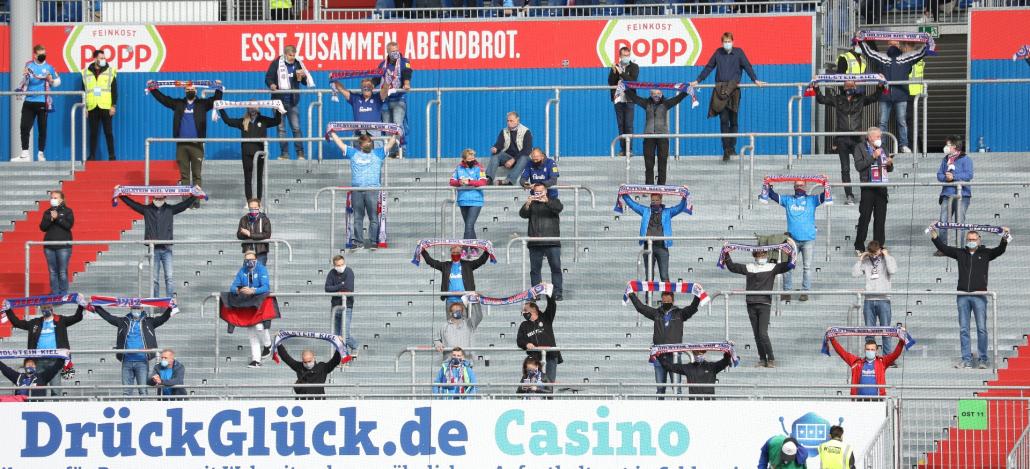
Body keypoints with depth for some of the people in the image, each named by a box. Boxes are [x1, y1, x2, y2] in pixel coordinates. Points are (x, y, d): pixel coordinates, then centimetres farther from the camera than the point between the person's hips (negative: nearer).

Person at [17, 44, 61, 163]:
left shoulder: (49, 67, 2)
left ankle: (41, 154, 12)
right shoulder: (29, 66, 4)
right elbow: (25, 82, 10)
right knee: (25, 127, -5)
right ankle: (25, 154, -1)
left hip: (43, 102, -1)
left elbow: (58, 81, 10)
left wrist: (51, 80, -10)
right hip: (29, 101, 1)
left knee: (42, 129, 3)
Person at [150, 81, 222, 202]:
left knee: (197, 174, -2)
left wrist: (218, 88, -12)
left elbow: (215, 100, 0)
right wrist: (153, 89, 10)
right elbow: (163, 98, 15)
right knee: (184, 174, 3)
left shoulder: (202, 103, 8)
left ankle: (196, 200, 0)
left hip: (196, 144, -2)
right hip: (181, 144, 2)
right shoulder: (178, 103, 13)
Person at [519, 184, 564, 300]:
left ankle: (557, 293, -5)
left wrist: (546, 201, -28)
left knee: (556, 267, -6)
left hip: (552, 242, -2)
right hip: (535, 243, 2)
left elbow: (559, 208, -10)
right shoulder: (532, 204, 16)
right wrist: (527, 204, -22)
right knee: (535, 269, 1)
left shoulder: (553, 202, 13)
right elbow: (523, 214, -1)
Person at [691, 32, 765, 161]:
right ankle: (726, 149, -4)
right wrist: (697, 81, 15)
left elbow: (747, 66, 4)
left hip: (733, 89, -1)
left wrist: (755, 80, -7)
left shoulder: (738, 52, 6)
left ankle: (732, 146, 11)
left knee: (733, 120, 1)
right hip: (720, 90, 1)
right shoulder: (718, 53, 11)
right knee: (723, 120, -3)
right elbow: (708, 68, 17)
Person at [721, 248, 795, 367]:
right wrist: (726, 255, 7)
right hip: (751, 304, 4)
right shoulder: (748, 268, 13)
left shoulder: (772, 268, 5)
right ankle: (762, 359, 11)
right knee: (757, 334, 5)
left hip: (764, 304, -4)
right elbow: (732, 267, 17)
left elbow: (788, 266, -2)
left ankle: (771, 359, -3)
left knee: (763, 333, -12)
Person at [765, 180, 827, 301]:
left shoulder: (812, 200, 9)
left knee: (807, 267, -1)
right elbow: (772, 195, 13)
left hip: (808, 240, -2)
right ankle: (787, 291, 4)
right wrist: (768, 185, 0)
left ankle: (805, 292, 4)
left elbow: (824, 196, -2)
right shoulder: (787, 200, 14)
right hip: (792, 240, 2)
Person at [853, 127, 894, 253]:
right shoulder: (860, 148, 0)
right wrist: (873, 157, -17)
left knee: (880, 218, 5)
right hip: (868, 188, -5)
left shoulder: (882, 148, 16)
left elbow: (889, 169, 22)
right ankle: (859, 247, 1)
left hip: (882, 188, 5)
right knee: (864, 217, -4)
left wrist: (890, 164, -1)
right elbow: (858, 166, -12)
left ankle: (879, 246, 10)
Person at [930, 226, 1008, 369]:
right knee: (963, 329, 2)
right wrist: (933, 234, 1)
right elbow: (943, 248, 9)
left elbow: (1000, 250, -6)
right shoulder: (960, 253, 12)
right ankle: (966, 360, 5)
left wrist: (1005, 238, -22)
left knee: (981, 329, -2)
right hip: (963, 296, 2)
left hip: (979, 296, -2)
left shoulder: (986, 253, 7)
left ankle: (983, 359, 3)